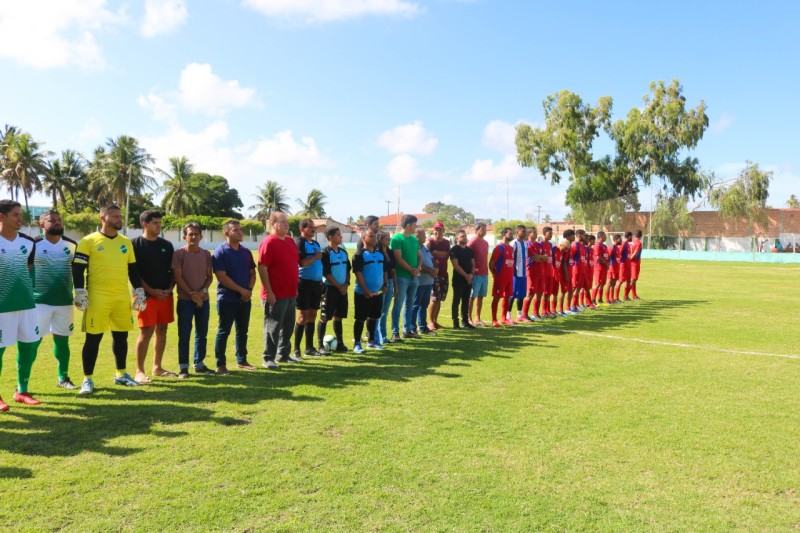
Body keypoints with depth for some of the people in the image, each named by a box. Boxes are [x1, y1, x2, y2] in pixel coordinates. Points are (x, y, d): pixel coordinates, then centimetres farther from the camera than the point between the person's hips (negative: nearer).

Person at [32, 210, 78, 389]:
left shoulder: (72, 245, 7)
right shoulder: (34, 245, -5)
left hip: (65, 301, 4)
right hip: (39, 301, -4)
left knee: (62, 339, 12)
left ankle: (63, 378, 24)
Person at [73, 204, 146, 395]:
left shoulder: (126, 242, 12)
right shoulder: (89, 241, -3)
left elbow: (133, 269, 17)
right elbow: (78, 268, -4)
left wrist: (139, 291, 13)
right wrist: (79, 293, -10)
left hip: (122, 298, 5)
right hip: (97, 298, -5)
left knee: (121, 336, 12)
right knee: (93, 338, 0)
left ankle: (121, 374, 26)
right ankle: (87, 379, 12)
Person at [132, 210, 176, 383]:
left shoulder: (167, 245, 11)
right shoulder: (136, 244, -4)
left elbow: (173, 270, 13)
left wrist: (169, 289, -2)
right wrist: (151, 291, -14)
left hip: (166, 295, 5)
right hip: (146, 296, -5)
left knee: (162, 330, 10)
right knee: (146, 332, -6)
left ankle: (157, 367, 20)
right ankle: (139, 371, 3)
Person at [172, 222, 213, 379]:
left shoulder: (206, 254, 7)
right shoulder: (179, 253, -5)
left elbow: (210, 276, 7)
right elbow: (177, 277, -8)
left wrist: (202, 291, -9)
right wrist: (191, 294, -12)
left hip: (203, 299, 4)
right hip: (185, 300, -4)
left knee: (202, 334, 10)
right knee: (184, 334, -1)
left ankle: (199, 364, 22)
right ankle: (183, 367, 7)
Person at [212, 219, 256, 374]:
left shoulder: (246, 252, 10)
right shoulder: (220, 252, -8)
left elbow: (252, 273, 14)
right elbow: (222, 277, -15)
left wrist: (249, 289, -4)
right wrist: (241, 290, -15)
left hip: (245, 299, 6)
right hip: (227, 299, -6)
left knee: (242, 331, 13)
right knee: (223, 332, 0)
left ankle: (241, 360, 24)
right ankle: (220, 364, 8)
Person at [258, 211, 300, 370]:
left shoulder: (290, 241, 11)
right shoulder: (268, 243, -14)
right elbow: (262, 268, -18)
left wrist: (296, 286, 17)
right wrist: (268, 292, -20)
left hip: (291, 293, 8)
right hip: (275, 295, -8)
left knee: (288, 326, 16)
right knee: (273, 327, 0)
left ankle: (283, 354, 29)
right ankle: (268, 358, 11)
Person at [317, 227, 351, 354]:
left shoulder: (343, 252, 11)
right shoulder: (325, 253, -11)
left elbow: (348, 270, 15)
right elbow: (326, 273, -14)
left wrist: (346, 284, 0)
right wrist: (339, 286, -13)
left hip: (343, 289, 7)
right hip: (330, 288, -7)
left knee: (338, 316, 13)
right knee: (324, 317, -5)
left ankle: (340, 343, 21)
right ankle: (320, 346, -2)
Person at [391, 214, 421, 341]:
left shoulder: (414, 239, 12)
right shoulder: (396, 238, -9)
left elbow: (419, 255, 14)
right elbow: (398, 259, -15)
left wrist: (418, 268, -4)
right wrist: (411, 270, -11)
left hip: (414, 277, 7)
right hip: (402, 277, -7)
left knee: (410, 304, 13)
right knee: (398, 305, -3)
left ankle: (407, 330, 22)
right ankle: (395, 332, 3)